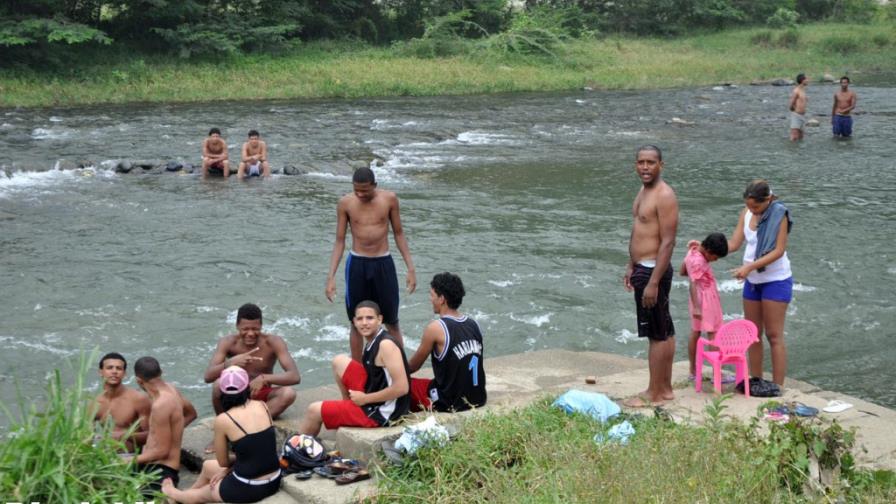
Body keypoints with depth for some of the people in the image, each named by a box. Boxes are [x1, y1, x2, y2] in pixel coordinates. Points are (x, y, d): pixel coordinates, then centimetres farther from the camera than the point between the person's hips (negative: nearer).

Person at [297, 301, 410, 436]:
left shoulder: (386, 345, -21)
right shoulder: (372, 342, 6)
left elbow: (401, 388, -27)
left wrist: (365, 399, -18)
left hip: (382, 413, -9)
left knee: (314, 411, -2)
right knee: (340, 362, 13)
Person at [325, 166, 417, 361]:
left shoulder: (389, 199, -6)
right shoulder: (345, 203, -6)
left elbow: (399, 234, 5)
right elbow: (339, 241, 1)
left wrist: (410, 267, 1)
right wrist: (331, 276, -5)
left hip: (383, 263, 0)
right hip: (357, 264, 0)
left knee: (392, 322, 7)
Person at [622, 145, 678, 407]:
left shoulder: (664, 196, -18)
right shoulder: (644, 191, 12)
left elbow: (668, 242, -22)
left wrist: (653, 282, -24)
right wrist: (631, 266, 18)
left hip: (654, 270, -10)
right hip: (641, 268, 10)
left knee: (657, 334, -1)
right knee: (664, 332, 16)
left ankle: (654, 393, 7)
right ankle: (665, 388, 25)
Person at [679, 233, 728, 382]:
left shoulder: (692, 251, 5)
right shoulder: (698, 261, -23)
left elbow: (683, 272, 17)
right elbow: (693, 284, -27)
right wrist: (696, 307, -29)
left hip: (698, 299, 10)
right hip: (705, 299, -10)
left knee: (695, 333, 12)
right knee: (713, 334, -5)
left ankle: (693, 371, 18)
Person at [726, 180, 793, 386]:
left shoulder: (779, 215, -14)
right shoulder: (746, 214, 3)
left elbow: (778, 251, -20)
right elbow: (734, 243, 2)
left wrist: (749, 267, -28)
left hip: (775, 280, -6)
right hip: (752, 281, 6)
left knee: (774, 335, -4)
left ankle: (777, 388, 0)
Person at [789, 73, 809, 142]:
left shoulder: (802, 90, 12)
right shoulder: (796, 91, -15)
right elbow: (791, 106, -14)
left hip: (802, 116, 9)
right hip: (796, 116, -9)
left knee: (800, 138, 12)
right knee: (794, 138, -14)